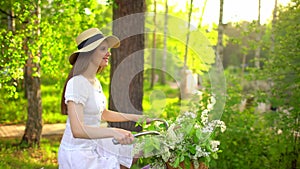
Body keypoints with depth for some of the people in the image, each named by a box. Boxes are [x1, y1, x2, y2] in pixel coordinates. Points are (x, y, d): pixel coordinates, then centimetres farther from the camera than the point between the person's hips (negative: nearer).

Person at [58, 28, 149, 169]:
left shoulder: (95, 82, 5)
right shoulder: (77, 83, -22)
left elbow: (103, 113, 19)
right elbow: (77, 130, -32)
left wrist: (136, 117, 16)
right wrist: (114, 132, -41)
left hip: (92, 146, 9)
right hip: (77, 153, -9)